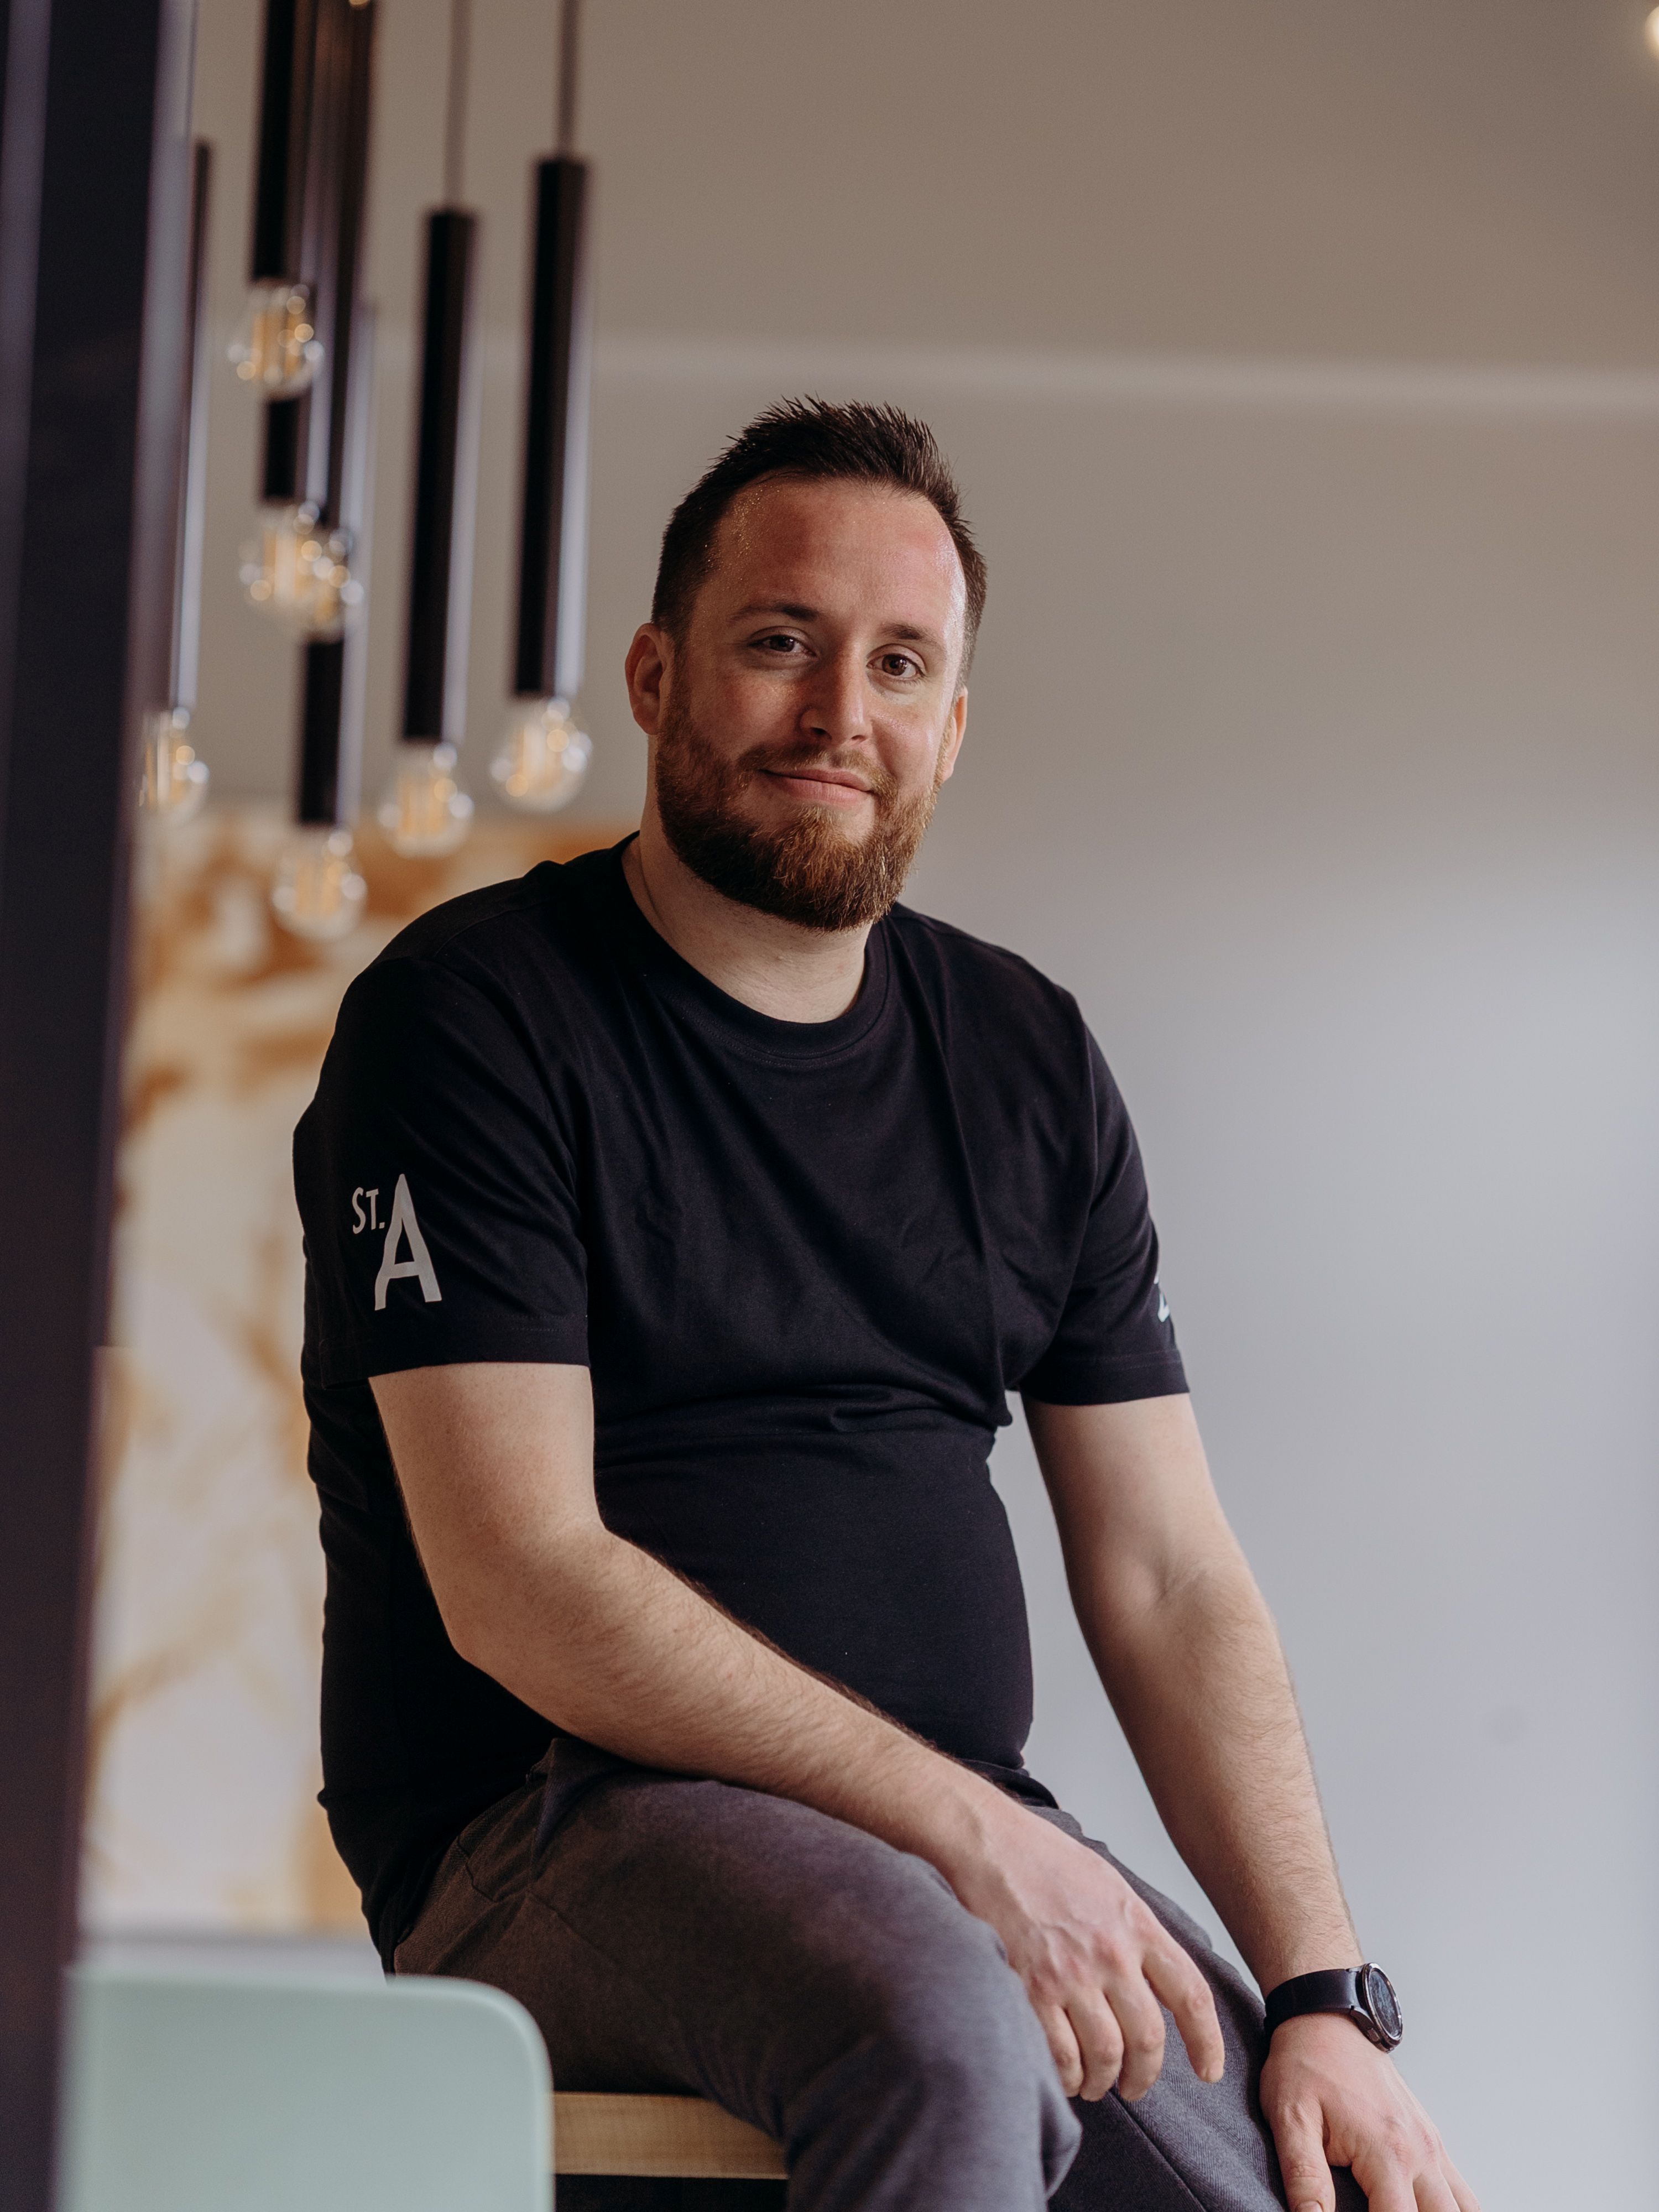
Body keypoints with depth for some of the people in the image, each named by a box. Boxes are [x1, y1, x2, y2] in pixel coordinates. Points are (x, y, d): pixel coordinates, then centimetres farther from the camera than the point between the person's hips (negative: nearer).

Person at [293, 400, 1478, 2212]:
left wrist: (1325, 1997, -3)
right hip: (544, 1839, -5)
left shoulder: (1029, 1062, 13)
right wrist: (959, 1827, -21)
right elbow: (519, 1584, -14)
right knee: (944, 2026, -35)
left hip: (971, 1848, 5)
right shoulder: (472, 1015, -5)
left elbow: (1171, 1585, 10)